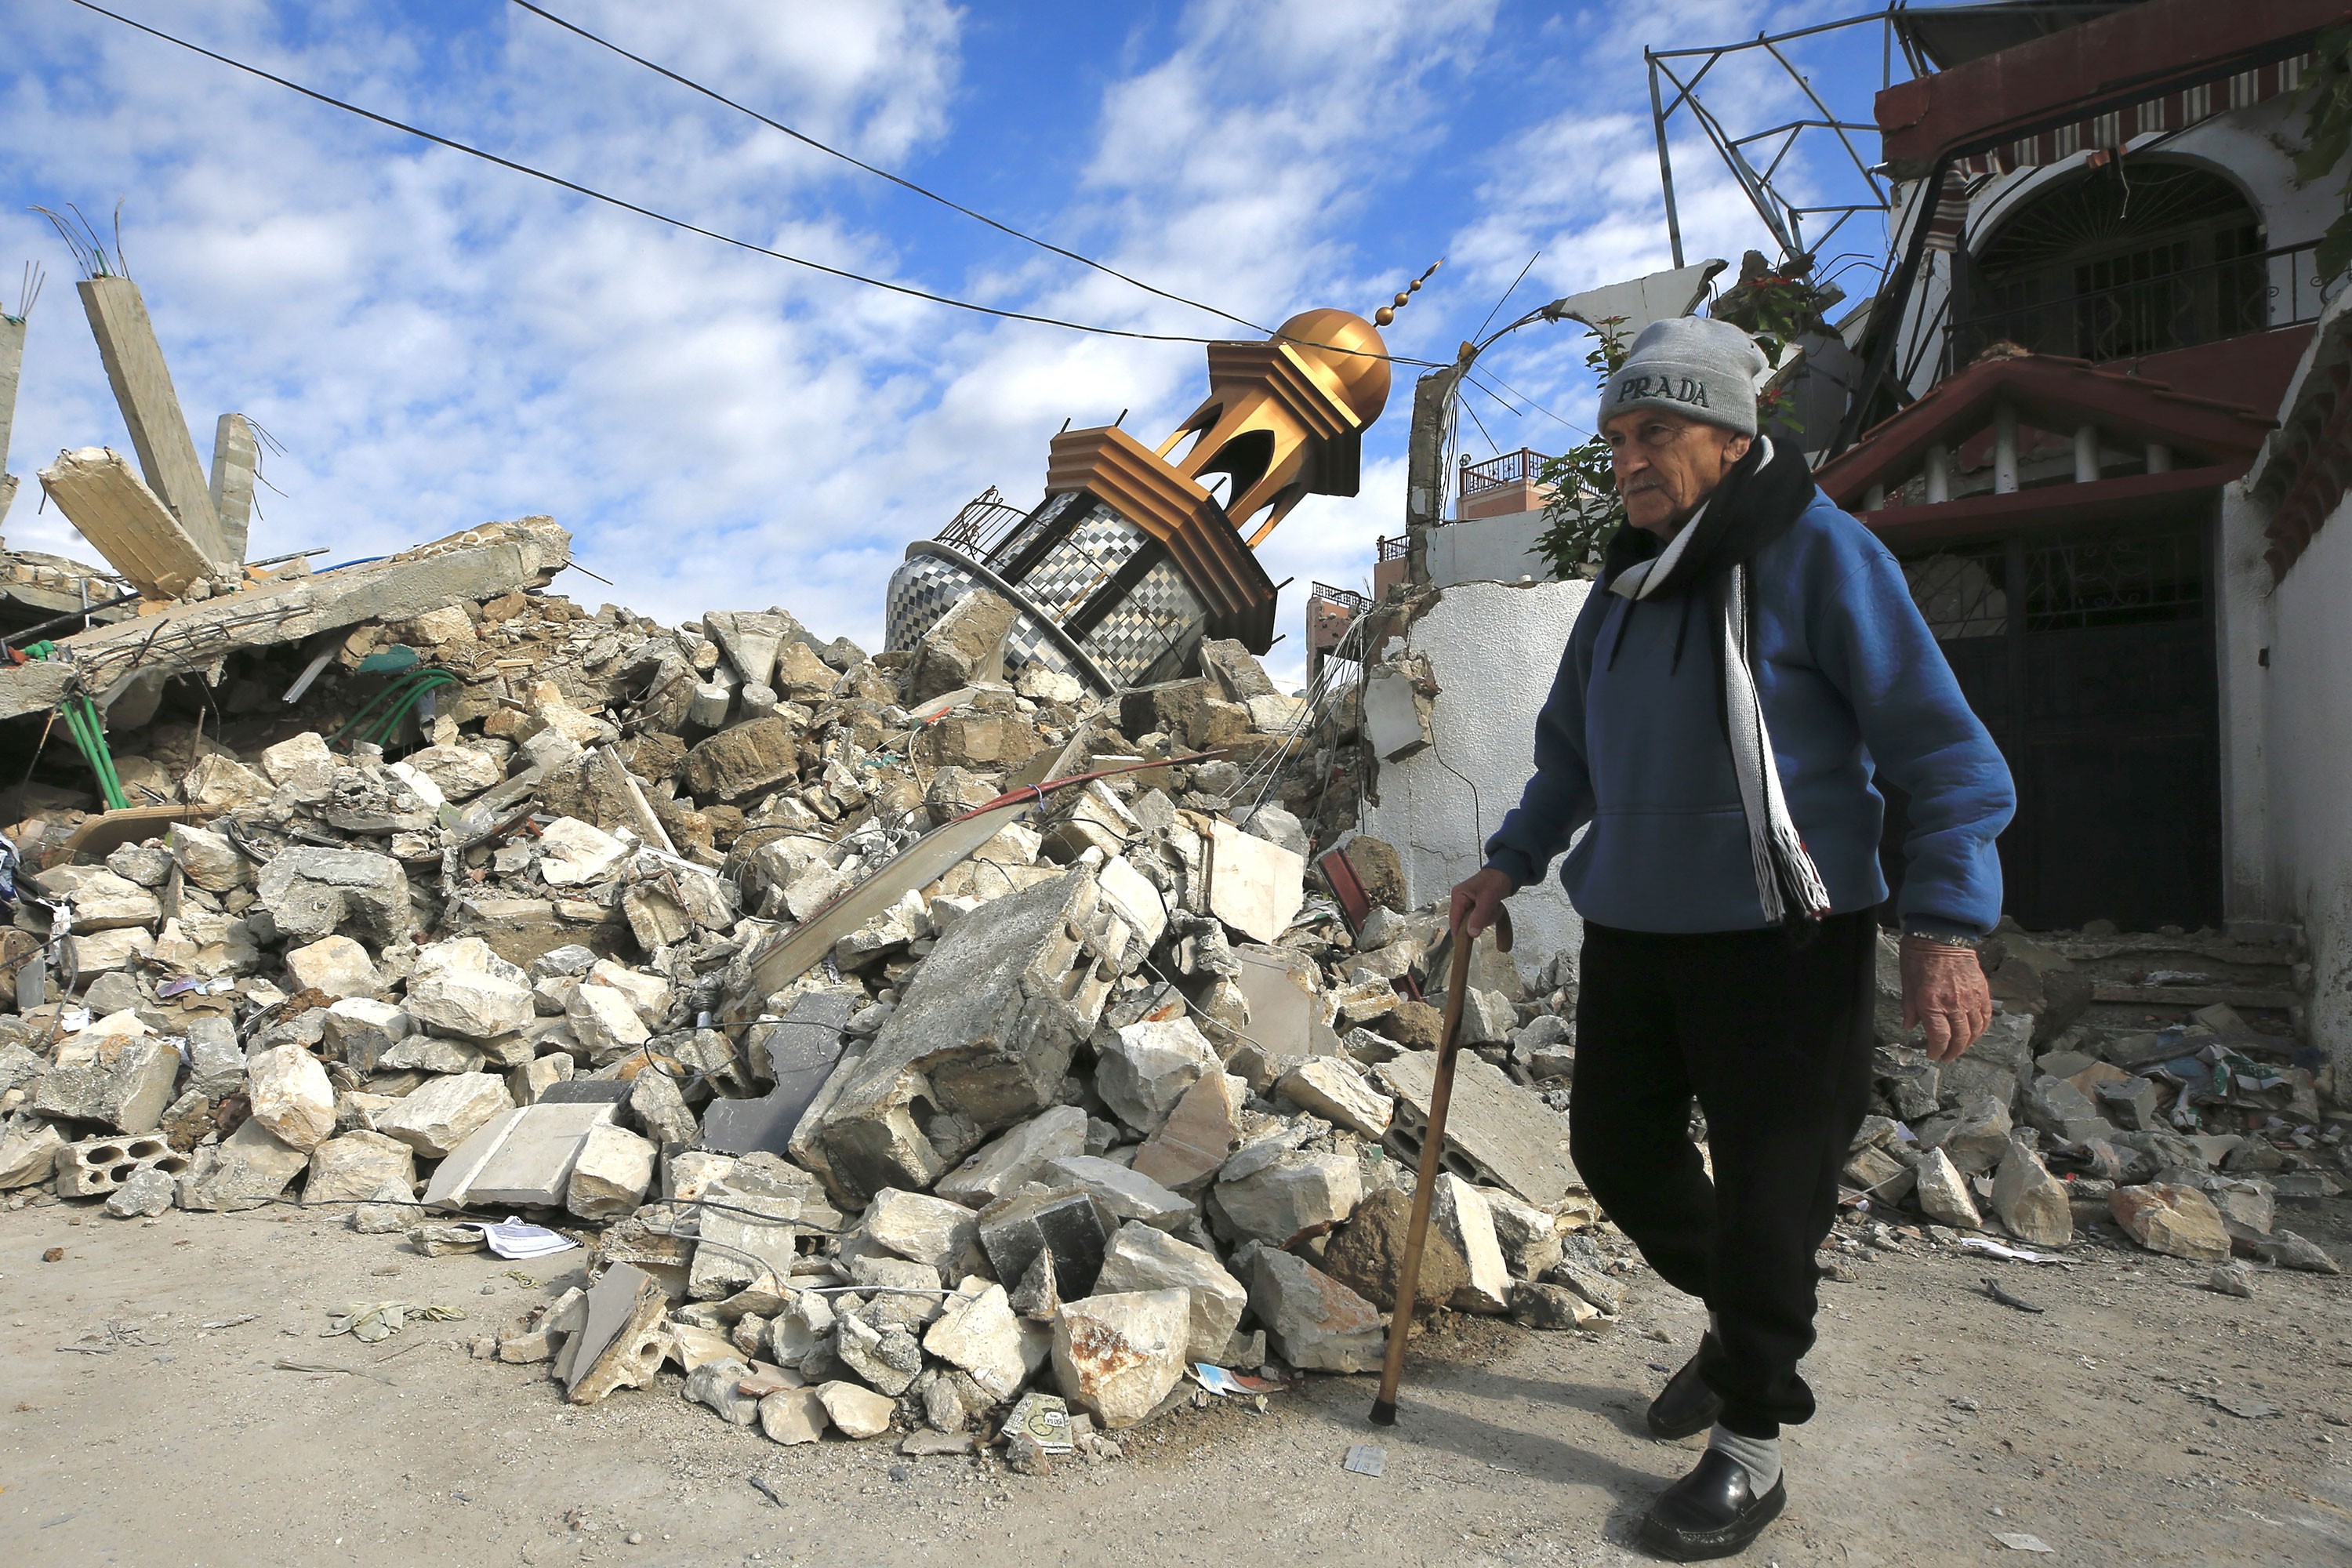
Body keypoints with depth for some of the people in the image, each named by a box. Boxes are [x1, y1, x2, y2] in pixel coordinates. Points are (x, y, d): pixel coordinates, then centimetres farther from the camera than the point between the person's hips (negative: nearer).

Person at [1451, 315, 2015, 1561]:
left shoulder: (1819, 554, -10)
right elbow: (1571, 754, 21)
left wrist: (1947, 924, -20)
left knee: (1763, 1196, 1)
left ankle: (1750, 1450, 22)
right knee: (1617, 1150, 14)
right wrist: (1510, 862, 13)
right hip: (1630, 934, 7)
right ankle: (1738, 1326, 41)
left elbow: (1941, 748, -12)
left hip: (1780, 941, -7)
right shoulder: (1624, 584, 10)